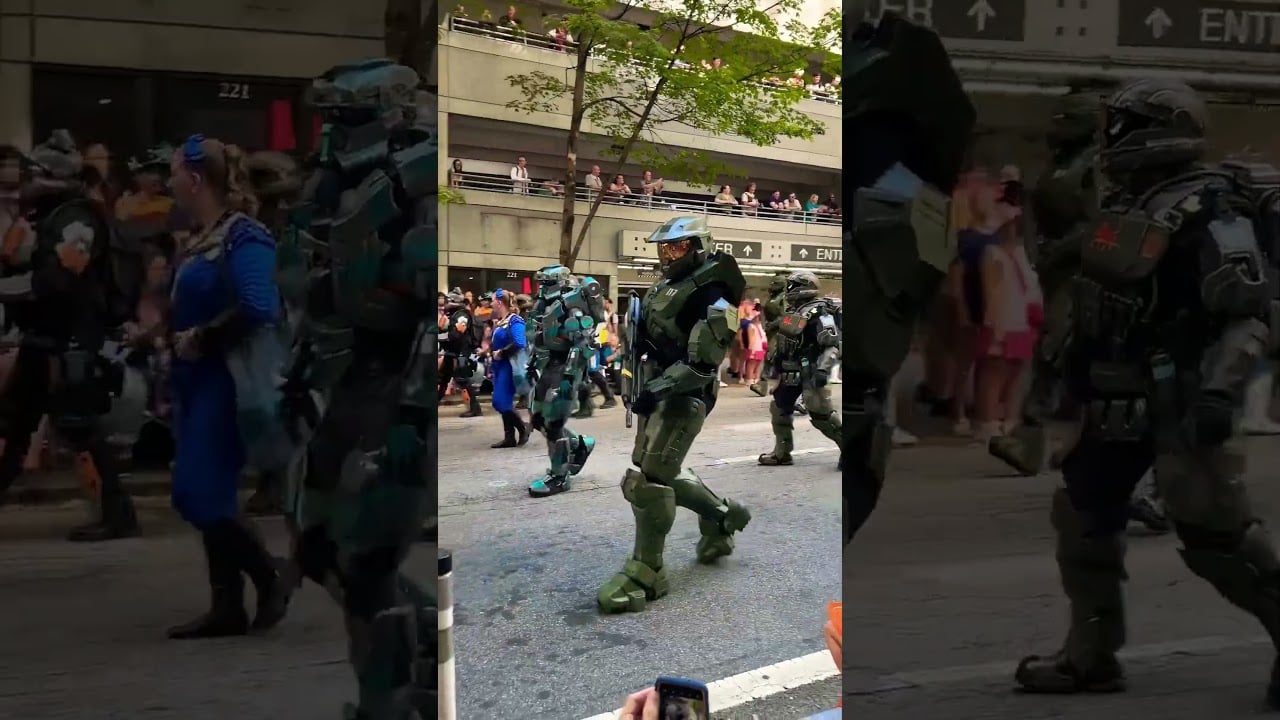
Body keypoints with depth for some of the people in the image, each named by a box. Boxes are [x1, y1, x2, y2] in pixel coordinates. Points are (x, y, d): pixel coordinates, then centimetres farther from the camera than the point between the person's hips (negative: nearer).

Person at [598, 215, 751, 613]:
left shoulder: (712, 301, -16)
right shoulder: (666, 287, 12)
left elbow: (701, 364, -23)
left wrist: (657, 389, -28)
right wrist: (639, 385, 18)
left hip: (681, 398, -10)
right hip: (657, 393, 10)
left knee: (647, 479, -12)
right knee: (665, 472, 18)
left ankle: (647, 572, -3)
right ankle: (722, 516, 39)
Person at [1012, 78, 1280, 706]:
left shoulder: (1208, 210, -13)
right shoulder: (1127, 209, 14)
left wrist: (1218, 392, -31)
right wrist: (1078, 380, 25)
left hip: (1179, 401, -9)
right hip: (1121, 401, 9)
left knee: (1213, 531, -11)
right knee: (1082, 515, 11)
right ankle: (1090, 656, 22)